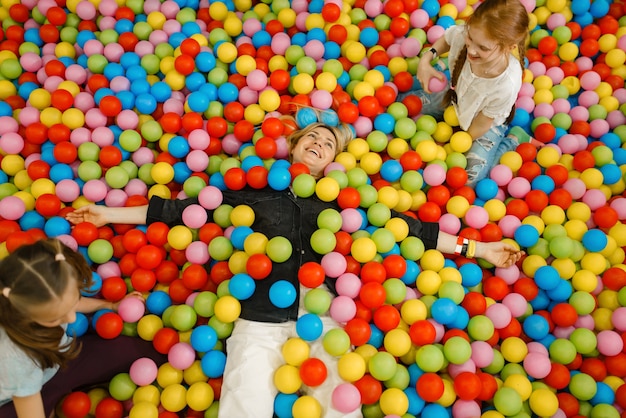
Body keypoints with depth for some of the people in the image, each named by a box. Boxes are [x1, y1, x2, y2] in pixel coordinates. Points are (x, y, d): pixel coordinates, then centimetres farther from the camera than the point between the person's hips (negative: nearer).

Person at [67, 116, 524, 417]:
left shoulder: (338, 201, 11)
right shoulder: (254, 188, 9)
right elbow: (187, 209, 9)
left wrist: (475, 247, 10)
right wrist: (109, 213, 9)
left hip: (321, 322, 1)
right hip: (259, 324, -1)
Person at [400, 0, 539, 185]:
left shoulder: (506, 85, -44)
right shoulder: (462, 34, -35)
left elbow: (479, 126, -26)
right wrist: (425, 60, -21)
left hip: (487, 123, -4)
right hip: (455, 96, 5)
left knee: (470, 179, -12)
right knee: (400, 102, 6)